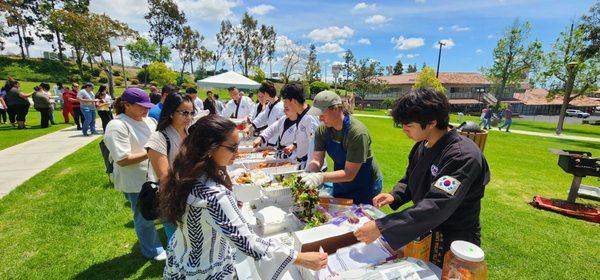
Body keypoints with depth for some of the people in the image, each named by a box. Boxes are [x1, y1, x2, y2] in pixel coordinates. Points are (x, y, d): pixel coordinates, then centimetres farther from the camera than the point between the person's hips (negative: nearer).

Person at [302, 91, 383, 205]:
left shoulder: (357, 132, -30)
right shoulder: (322, 129, -11)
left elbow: (349, 173, -30)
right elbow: (317, 160, -11)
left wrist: (321, 177, -42)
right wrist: (308, 173, -31)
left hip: (366, 187, -5)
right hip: (340, 185, 6)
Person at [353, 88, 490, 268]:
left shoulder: (463, 156, -29)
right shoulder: (422, 145, -4)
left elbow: (435, 207, -36)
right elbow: (410, 179, 10)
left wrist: (381, 227, -38)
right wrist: (394, 196, -11)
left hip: (453, 243, -6)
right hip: (425, 230, 7)